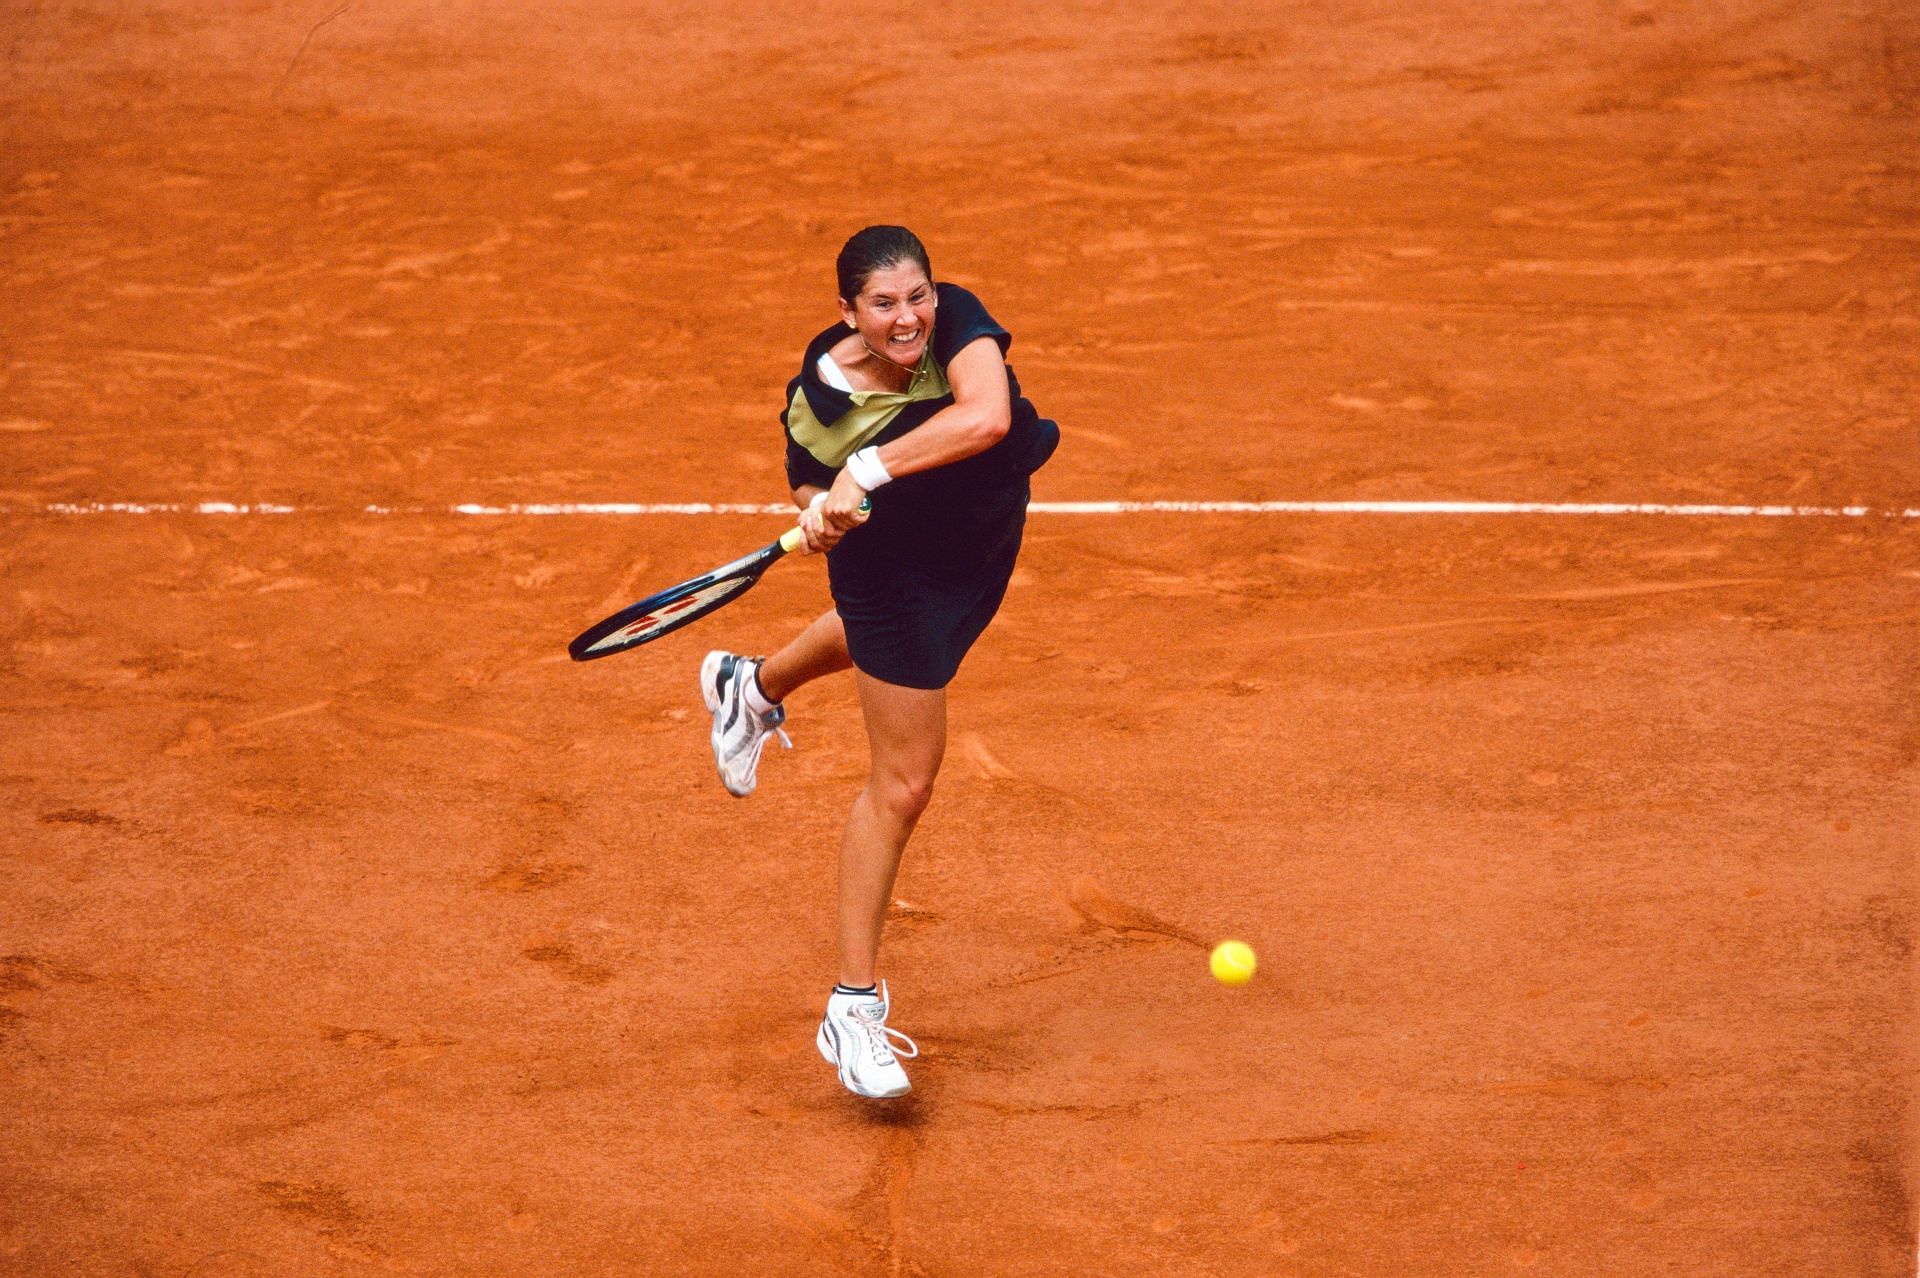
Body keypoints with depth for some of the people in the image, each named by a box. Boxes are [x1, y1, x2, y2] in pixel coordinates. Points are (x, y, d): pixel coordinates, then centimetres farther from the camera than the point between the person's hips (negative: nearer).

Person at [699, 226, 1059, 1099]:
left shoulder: (957, 322, -31)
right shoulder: (817, 404, -30)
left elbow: (987, 416, -49)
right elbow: (810, 485, -10)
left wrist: (872, 469, -50)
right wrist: (819, 516, -33)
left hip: (981, 548, 5)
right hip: (895, 569, -5)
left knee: (878, 628, 38)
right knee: (902, 785, -3)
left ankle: (755, 686, 73)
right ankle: (853, 1009, 7)